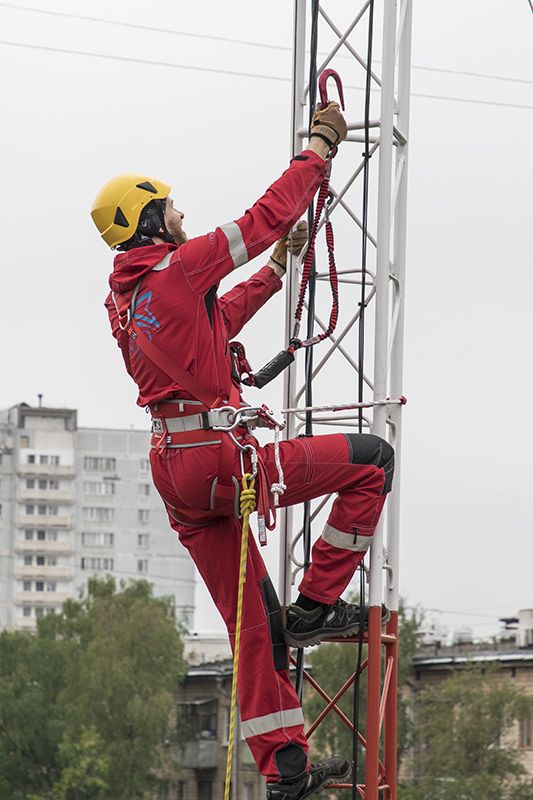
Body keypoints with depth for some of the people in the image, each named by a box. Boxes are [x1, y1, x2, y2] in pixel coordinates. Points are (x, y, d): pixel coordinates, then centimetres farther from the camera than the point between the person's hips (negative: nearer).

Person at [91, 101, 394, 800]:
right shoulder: (177, 267, -10)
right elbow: (267, 217, -5)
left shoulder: (122, 298, 16)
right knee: (372, 459, -1)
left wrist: (276, 270, 35)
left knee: (254, 622, 10)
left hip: (176, 468, 9)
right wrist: (320, 147, 7)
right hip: (218, 455, -9)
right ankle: (317, 604, -1)